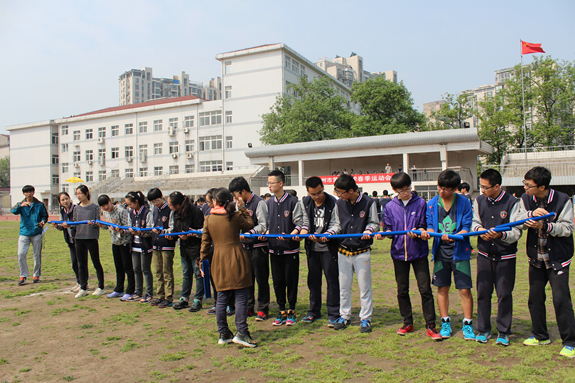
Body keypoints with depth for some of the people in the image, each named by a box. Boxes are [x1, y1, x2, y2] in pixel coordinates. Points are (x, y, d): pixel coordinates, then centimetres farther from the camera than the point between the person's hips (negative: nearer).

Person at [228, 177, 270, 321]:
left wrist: (248, 234, -23)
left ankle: (262, 309, 11)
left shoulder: (259, 203, -10)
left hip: (258, 246, -7)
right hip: (245, 246, 7)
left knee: (261, 279, 1)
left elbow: (263, 226, -14)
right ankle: (249, 307, 23)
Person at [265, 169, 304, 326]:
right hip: (274, 248, 5)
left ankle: (291, 311, 18)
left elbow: (299, 222, -9)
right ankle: (282, 311, 22)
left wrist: (292, 234, -24)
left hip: (290, 248, -5)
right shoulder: (269, 203, 10)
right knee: (278, 281, 10)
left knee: (291, 280, 4)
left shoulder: (293, 201, -7)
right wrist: (266, 233, -2)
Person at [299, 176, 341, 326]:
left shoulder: (332, 202, -11)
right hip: (312, 246, 5)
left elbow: (336, 225, -11)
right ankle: (314, 311, 28)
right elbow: (306, 222, 6)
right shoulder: (305, 202, 4)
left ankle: (333, 314, 12)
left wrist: (327, 234, -29)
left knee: (332, 280, 0)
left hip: (329, 246, -5)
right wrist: (303, 232, -14)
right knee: (313, 279, 14)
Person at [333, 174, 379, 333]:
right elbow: (337, 224, 10)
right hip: (343, 251, 3)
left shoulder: (368, 203, -7)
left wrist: (368, 230, -20)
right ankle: (344, 316, 25)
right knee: (344, 286, 11)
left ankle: (365, 319, 17)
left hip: (362, 251, -3)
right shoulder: (339, 203, 3)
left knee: (364, 287, 4)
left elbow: (374, 223, 0)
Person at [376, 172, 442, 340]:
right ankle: (408, 323, 25)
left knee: (425, 289, -2)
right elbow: (388, 229, 6)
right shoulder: (390, 207, 4)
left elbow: (424, 227, -2)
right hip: (399, 252, 2)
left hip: (419, 252, -2)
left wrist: (417, 231, -22)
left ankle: (430, 325, 10)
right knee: (402, 290, 10)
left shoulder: (420, 203, -1)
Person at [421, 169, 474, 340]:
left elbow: (466, 228, -9)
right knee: (442, 288, 9)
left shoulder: (464, 203, -6)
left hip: (459, 251, -3)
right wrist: (427, 232, -19)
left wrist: (454, 236, -28)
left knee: (465, 289, 0)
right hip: (441, 252, 3)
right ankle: (445, 323, 23)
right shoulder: (432, 203, 2)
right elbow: (431, 226, 4)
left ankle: (468, 325, 16)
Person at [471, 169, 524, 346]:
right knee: (483, 293, 6)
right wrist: (479, 229, -16)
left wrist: (501, 234, -34)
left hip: (506, 257, -3)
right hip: (484, 255, 3)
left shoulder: (512, 203, -9)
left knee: (504, 294, 1)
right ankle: (483, 330, 20)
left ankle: (503, 332, 17)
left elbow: (516, 232, -13)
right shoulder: (479, 201, 3)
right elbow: (474, 222, 8)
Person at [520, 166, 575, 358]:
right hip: (536, 259, 5)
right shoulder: (526, 199, -1)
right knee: (535, 298, 12)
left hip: (558, 259, -4)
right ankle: (540, 336, 29)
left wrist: (544, 226, -29)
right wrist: (531, 214, -26)